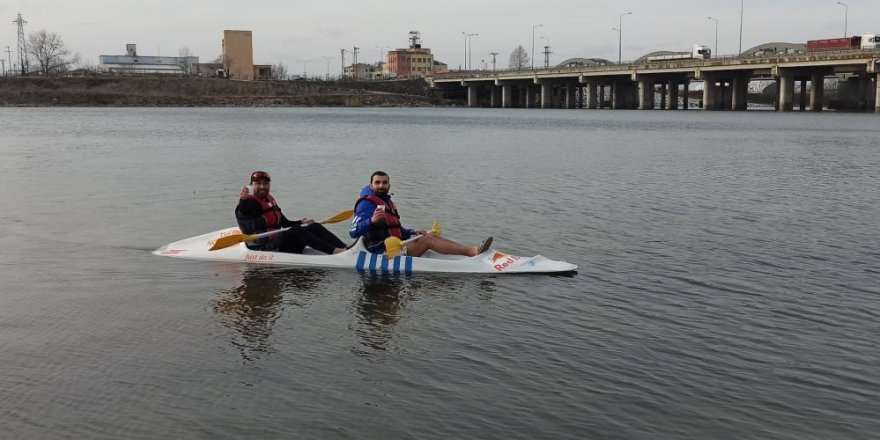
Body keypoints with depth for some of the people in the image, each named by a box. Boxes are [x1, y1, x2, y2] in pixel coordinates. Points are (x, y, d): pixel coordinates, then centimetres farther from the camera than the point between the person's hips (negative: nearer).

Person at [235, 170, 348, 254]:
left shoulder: (271, 201, 21)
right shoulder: (250, 202, -5)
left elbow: (285, 223, 25)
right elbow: (242, 212, -30)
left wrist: (301, 222, 7)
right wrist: (243, 199, -52)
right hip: (263, 248, -8)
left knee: (315, 227, -5)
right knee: (295, 231, -31)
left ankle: (345, 249, -24)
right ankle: (334, 251, -42)